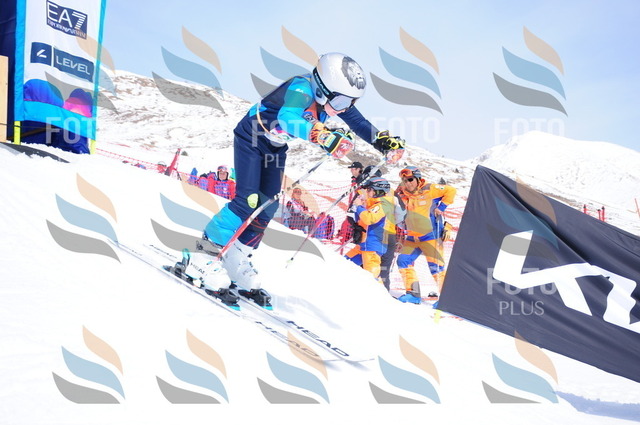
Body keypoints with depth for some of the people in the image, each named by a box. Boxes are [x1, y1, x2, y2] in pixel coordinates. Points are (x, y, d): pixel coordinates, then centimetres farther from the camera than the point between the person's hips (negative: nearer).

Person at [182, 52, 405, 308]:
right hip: (251, 137, -7)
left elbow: (357, 122, -2)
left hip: (276, 147, 8)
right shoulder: (302, 89, -35)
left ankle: (237, 263, 13)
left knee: (267, 208, 2)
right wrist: (324, 137, -67)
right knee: (248, 200, -18)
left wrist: (384, 141, -17)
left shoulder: (331, 96, -13)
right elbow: (288, 118, -54)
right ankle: (206, 252, -6)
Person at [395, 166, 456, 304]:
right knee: (403, 261, -1)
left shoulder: (428, 189, -9)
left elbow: (450, 191, -3)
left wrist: (441, 207, -6)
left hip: (429, 236, -6)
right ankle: (413, 293, 4)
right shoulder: (402, 194, 5)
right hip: (411, 238, 6)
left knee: (435, 265, -9)